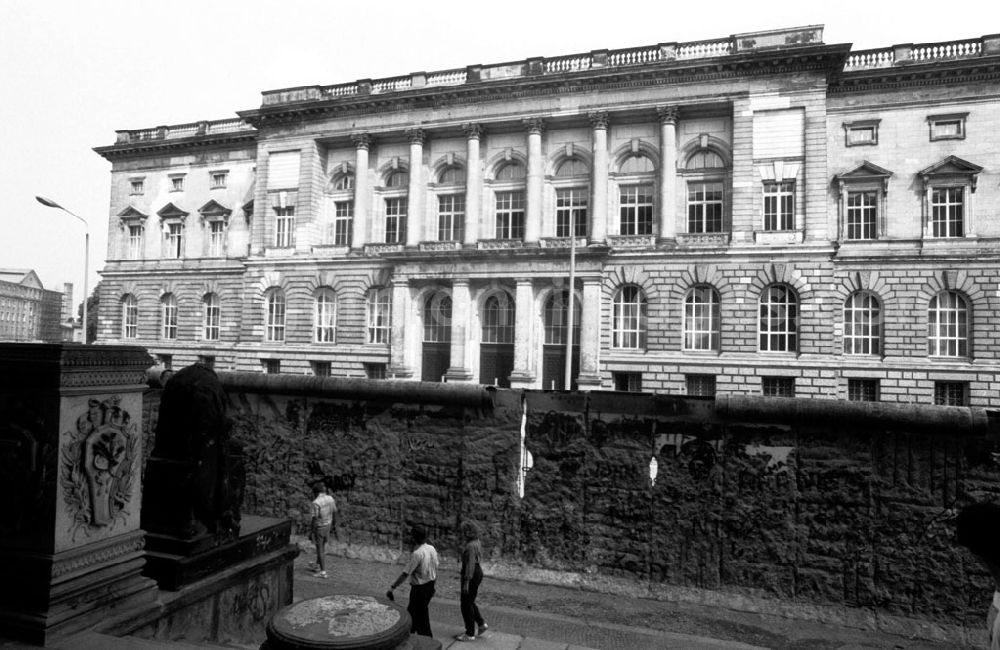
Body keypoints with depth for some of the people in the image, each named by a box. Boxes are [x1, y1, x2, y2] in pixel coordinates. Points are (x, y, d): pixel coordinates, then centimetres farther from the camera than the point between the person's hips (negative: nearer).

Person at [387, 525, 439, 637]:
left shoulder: (417, 554, -24)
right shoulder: (432, 549, -1)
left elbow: (405, 574, -23)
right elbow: (435, 570, 8)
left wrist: (392, 587, -16)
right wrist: (432, 586, 20)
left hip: (419, 589, -8)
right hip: (430, 586, 8)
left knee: (421, 617, 7)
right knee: (411, 611, 24)